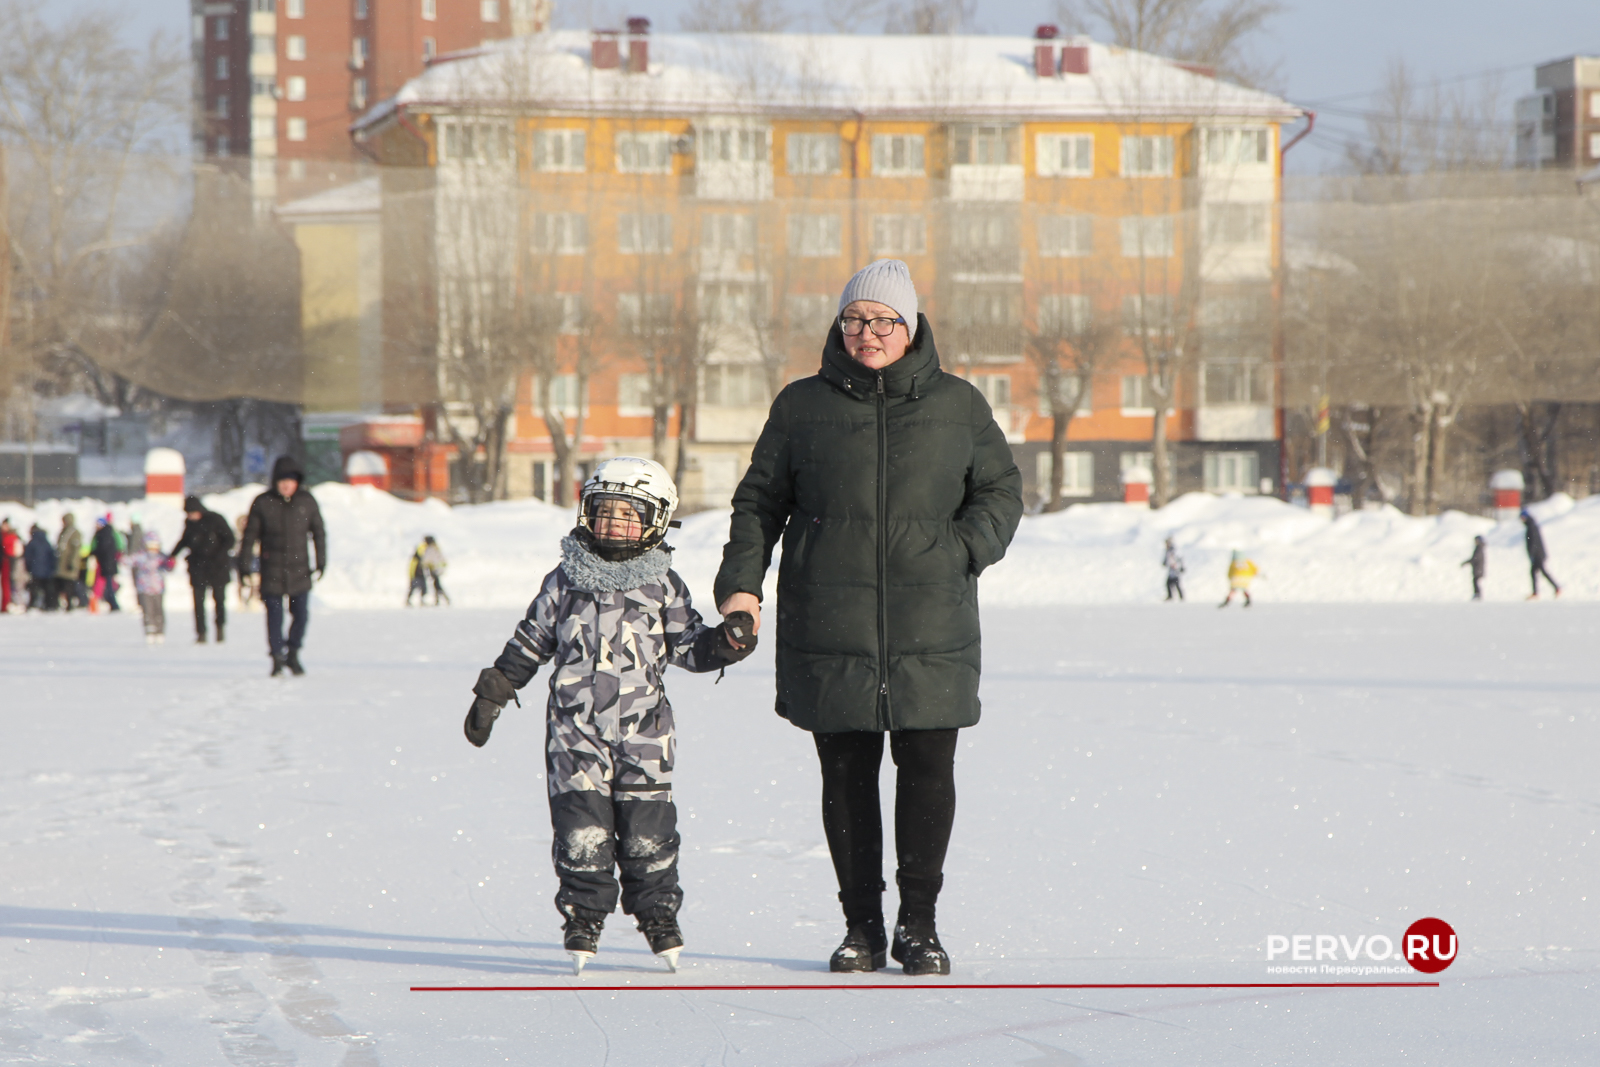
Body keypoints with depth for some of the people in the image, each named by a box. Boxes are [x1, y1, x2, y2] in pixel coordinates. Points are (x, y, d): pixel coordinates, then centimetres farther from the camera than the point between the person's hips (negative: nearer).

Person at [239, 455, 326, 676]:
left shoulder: (307, 501, 3)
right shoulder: (262, 503, -2)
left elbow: (318, 532, 11)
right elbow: (250, 533, 4)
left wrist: (321, 561, 9)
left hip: (299, 568, 2)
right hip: (272, 569, -2)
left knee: (301, 614, 1)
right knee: (274, 615, -3)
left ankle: (293, 655, 20)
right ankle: (277, 658, 7)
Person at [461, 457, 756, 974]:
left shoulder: (663, 585, 6)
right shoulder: (565, 581, 8)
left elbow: (687, 645, 8)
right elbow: (528, 644, 15)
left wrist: (722, 643, -12)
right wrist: (491, 695, 16)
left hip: (642, 730, 0)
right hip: (576, 728, 0)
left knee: (647, 828, 0)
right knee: (582, 828, -4)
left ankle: (659, 916, 14)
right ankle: (583, 918, 6)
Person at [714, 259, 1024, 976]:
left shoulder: (958, 406, 9)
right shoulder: (803, 406, 9)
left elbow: (1000, 492, 13)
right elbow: (759, 501, 12)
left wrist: (964, 549, -5)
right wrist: (741, 583, -1)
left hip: (931, 633, 0)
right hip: (829, 633, 0)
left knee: (929, 772, -3)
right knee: (846, 777, 2)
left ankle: (919, 924, 10)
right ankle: (862, 927, 12)